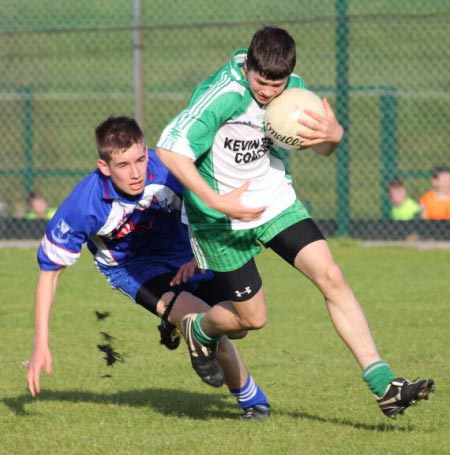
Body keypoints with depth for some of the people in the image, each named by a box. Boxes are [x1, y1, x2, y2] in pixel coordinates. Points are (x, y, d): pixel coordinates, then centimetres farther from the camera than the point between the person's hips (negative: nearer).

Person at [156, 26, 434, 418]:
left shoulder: (294, 89, -6)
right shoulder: (223, 95, -26)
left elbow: (322, 148, 7)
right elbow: (169, 149, -27)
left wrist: (333, 135, -19)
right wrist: (216, 201, -31)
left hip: (276, 201, 5)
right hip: (221, 220, -5)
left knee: (331, 277, -11)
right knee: (252, 318, 1)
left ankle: (383, 385, -12)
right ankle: (199, 329, 39)